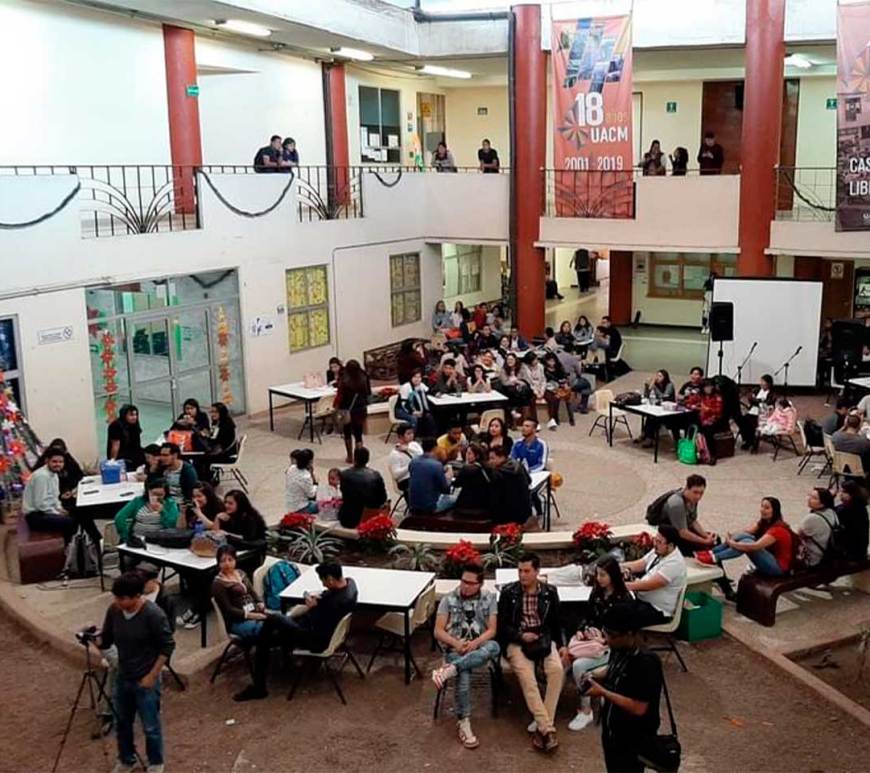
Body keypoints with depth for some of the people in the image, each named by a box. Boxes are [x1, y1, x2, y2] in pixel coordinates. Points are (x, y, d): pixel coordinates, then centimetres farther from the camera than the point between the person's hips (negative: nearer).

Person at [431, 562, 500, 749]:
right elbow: (438, 631, 1)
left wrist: (475, 643, -18)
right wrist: (457, 644, -17)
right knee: (464, 675, -35)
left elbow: (492, 630, 1)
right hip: (455, 649, -1)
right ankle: (463, 722, -25)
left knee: (494, 646, -36)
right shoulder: (448, 599, 3)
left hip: (480, 647, 1)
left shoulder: (489, 598, 6)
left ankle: (449, 670, -39)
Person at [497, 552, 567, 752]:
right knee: (526, 676, -31)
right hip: (517, 641, -2)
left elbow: (556, 623, 14)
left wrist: (561, 645, -1)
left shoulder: (550, 592, 6)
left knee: (557, 669, -28)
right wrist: (521, 635, -15)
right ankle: (547, 727, -29)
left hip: (544, 639, 2)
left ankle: (542, 725, -21)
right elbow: (502, 625, 0)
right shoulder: (508, 592, -1)